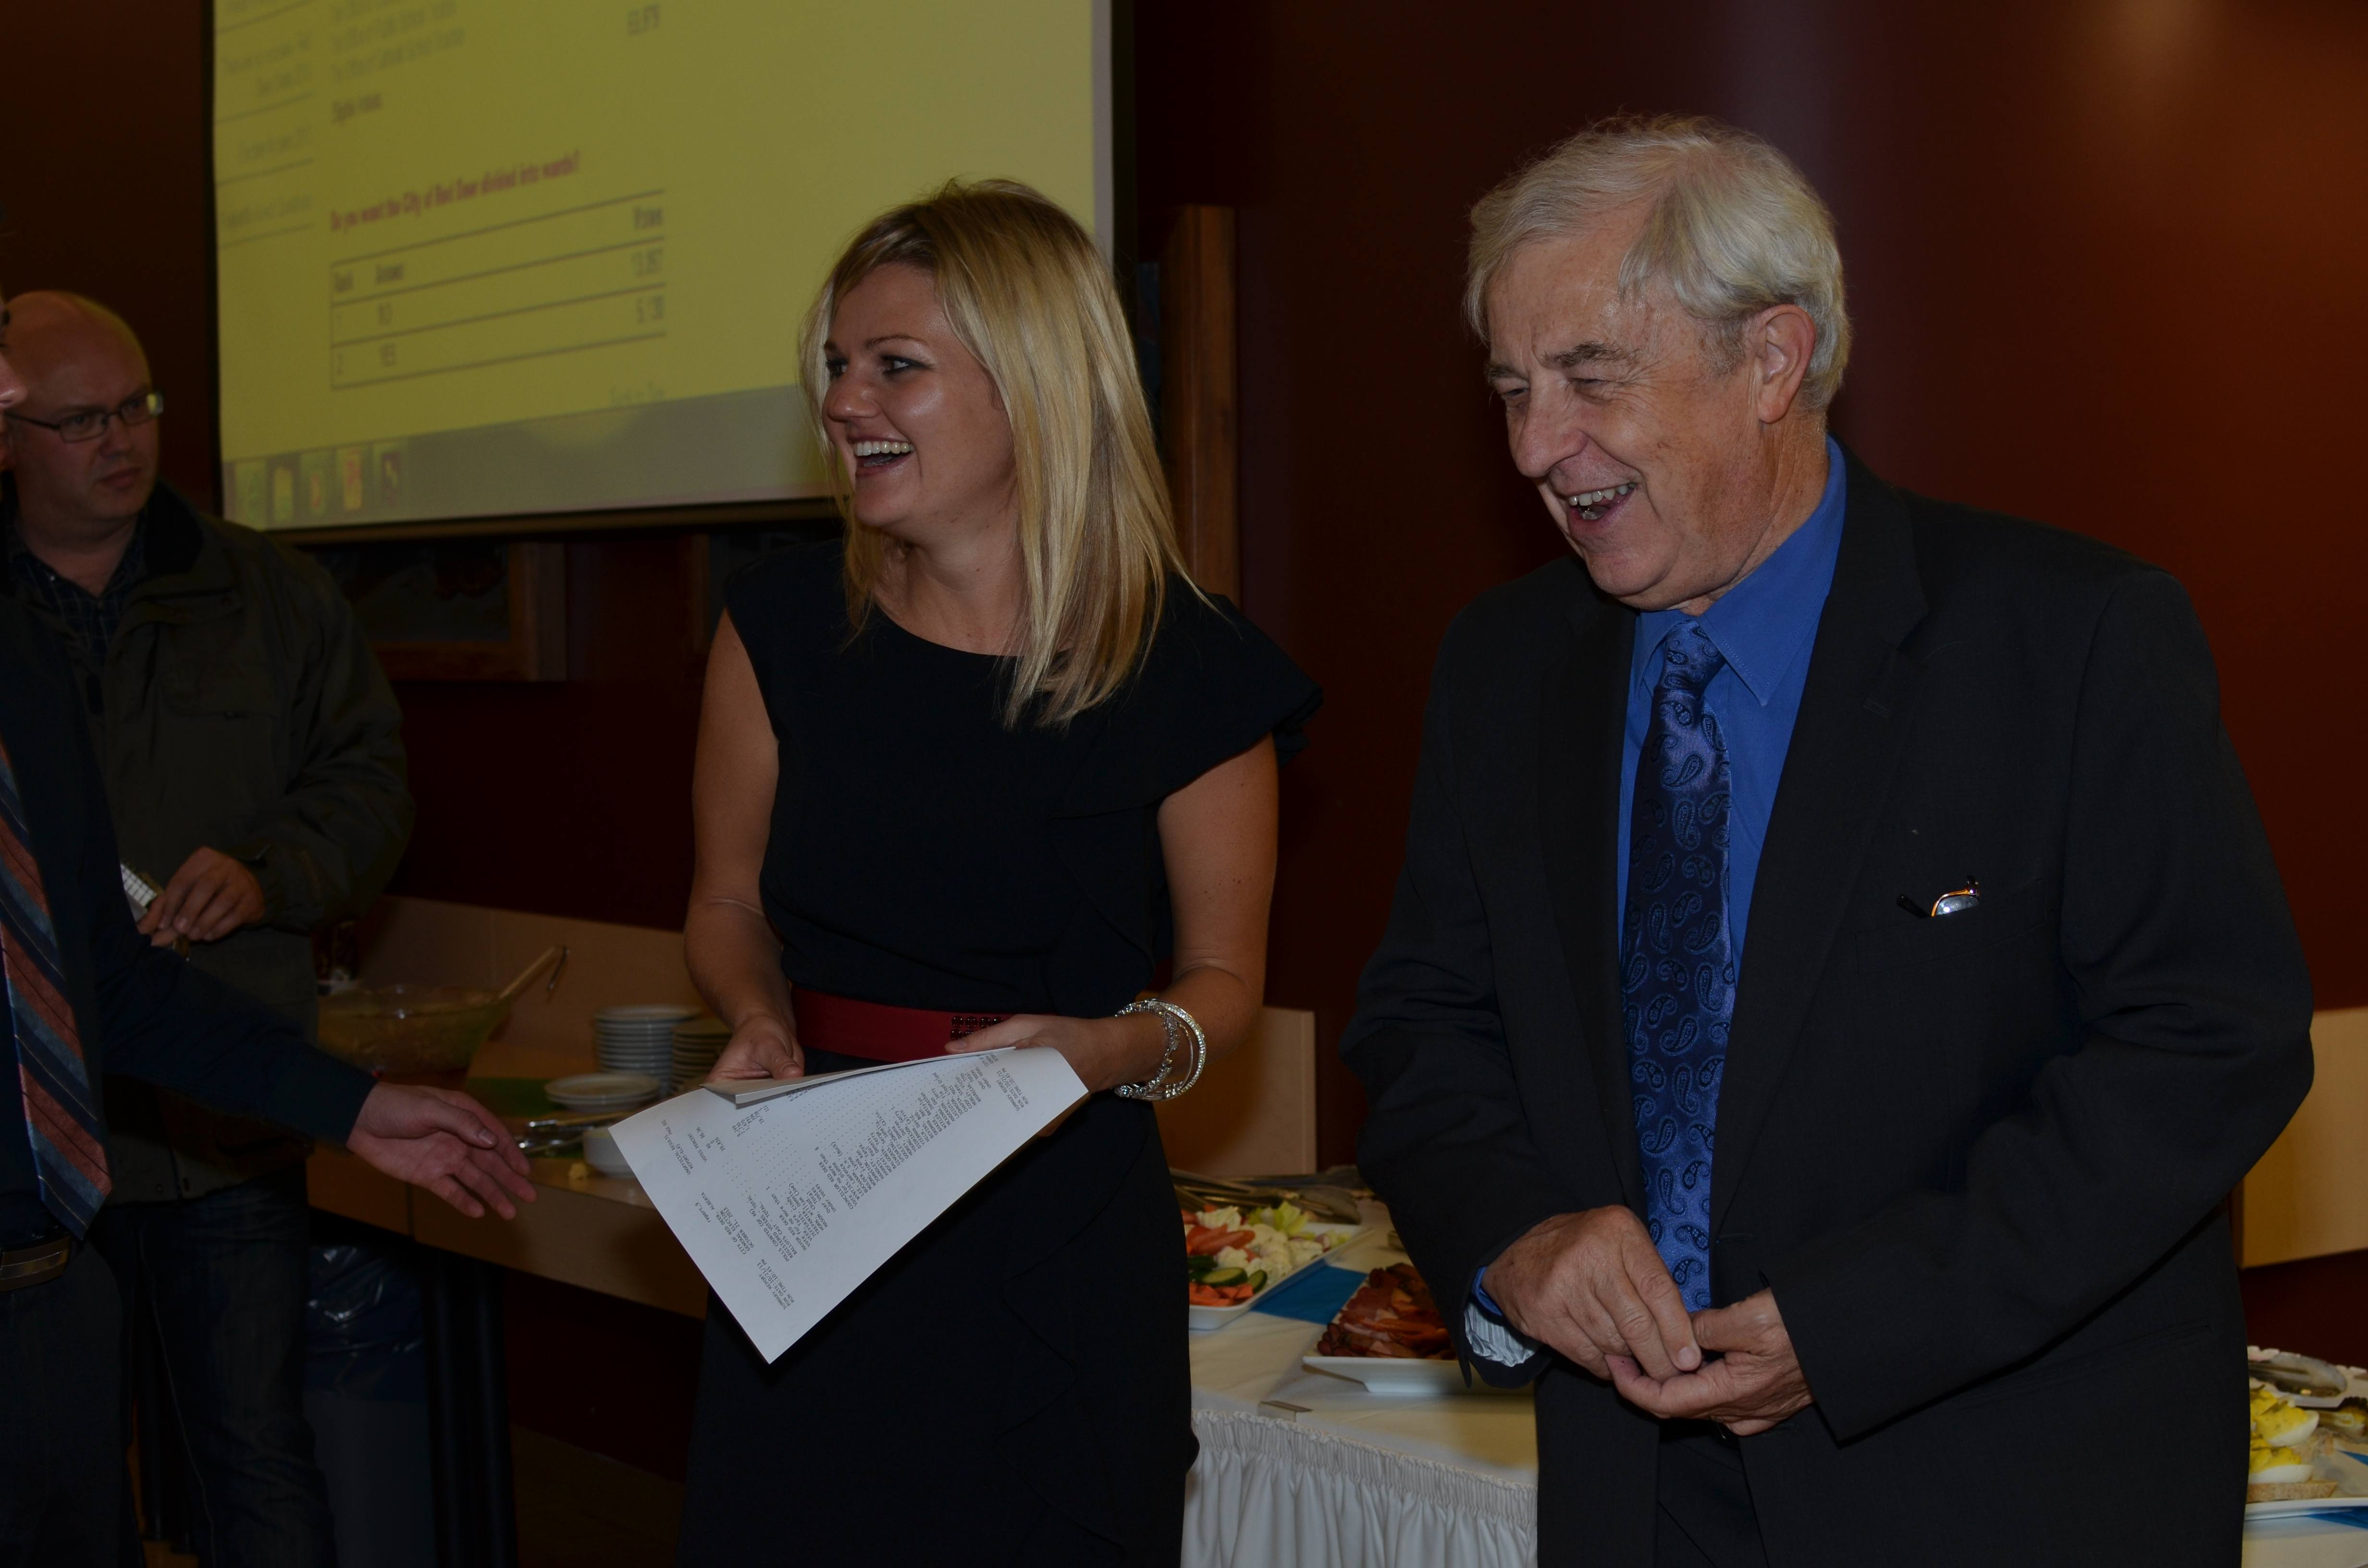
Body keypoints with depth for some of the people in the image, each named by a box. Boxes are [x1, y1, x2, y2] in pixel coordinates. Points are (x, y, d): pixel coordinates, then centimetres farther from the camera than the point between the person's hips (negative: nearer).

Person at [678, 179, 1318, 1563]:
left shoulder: (1188, 671, -8)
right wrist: (761, 1021, -8)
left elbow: (1222, 971, 3)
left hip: (1060, 1249, -2)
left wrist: (1121, 1049, -17)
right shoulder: (785, 630, 0)